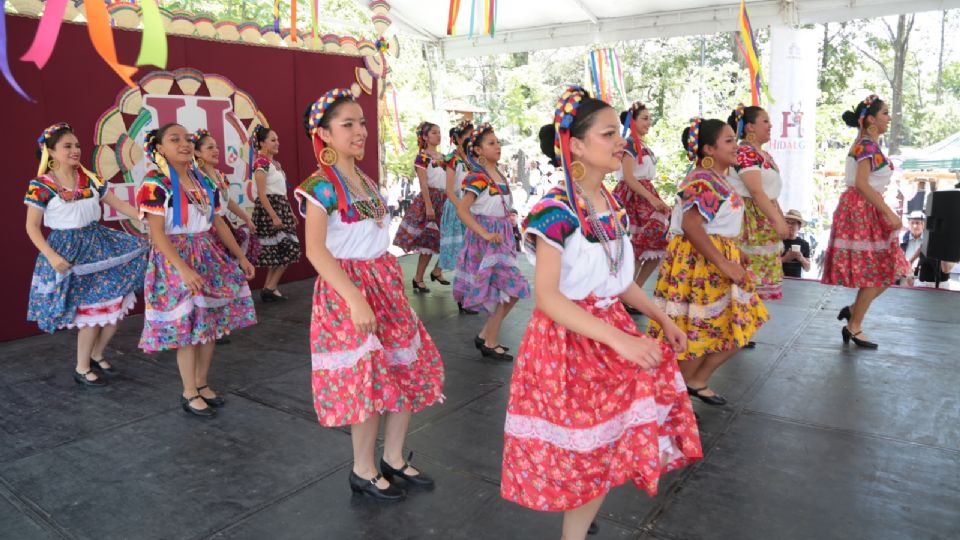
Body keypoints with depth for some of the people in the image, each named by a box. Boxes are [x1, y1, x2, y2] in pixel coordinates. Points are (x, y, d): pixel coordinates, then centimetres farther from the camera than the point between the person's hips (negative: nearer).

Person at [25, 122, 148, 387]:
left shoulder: (90, 178, 4)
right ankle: (82, 368, 18)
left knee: (117, 305, 4)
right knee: (92, 311, -2)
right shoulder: (41, 185, -9)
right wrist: (52, 256, -19)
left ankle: (97, 355, 27)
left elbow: (119, 205, 7)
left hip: (99, 243, 5)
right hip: (70, 250, -5)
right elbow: (32, 227, -8)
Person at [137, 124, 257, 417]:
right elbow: (157, 234, -17)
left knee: (211, 323, 9)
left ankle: (202, 384, 26)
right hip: (176, 260, -7)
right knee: (187, 327, -1)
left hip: (209, 256, 7)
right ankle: (189, 393, 15)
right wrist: (183, 269, -26)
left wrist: (241, 256, 11)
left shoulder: (204, 181, 9)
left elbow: (218, 222, 14)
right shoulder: (155, 184, -12)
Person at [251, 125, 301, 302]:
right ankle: (270, 287, -3)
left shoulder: (275, 163, 15)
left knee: (278, 251, 9)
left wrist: (291, 212, 18)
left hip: (281, 207, 9)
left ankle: (269, 288, 14)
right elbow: (261, 194, -18)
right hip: (269, 208, -9)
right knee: (288, 248, -10)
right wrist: (274, 216, -23)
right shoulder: (261, 162, -12)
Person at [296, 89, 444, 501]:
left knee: (407, 370, 10)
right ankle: (364, 472, 20)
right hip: (348, 287, -8)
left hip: (384, 282, 8)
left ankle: (394, 460, 27)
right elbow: (315, 250, -21)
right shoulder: (321, 185, -14)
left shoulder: (364, 179, 11)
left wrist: (393, 282, 17)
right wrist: (355, 300, -27)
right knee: (368, 379, -1)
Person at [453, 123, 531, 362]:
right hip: (485, 239, -8)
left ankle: (486, 335, 22)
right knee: (510, 289, -8)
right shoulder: (477, 177, -15)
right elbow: (462, 209, -23)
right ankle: (490, 342, 5)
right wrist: (485, 234, -26)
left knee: (510, 290, 10)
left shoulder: (500, 175, 10)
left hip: (501, 237, 8)